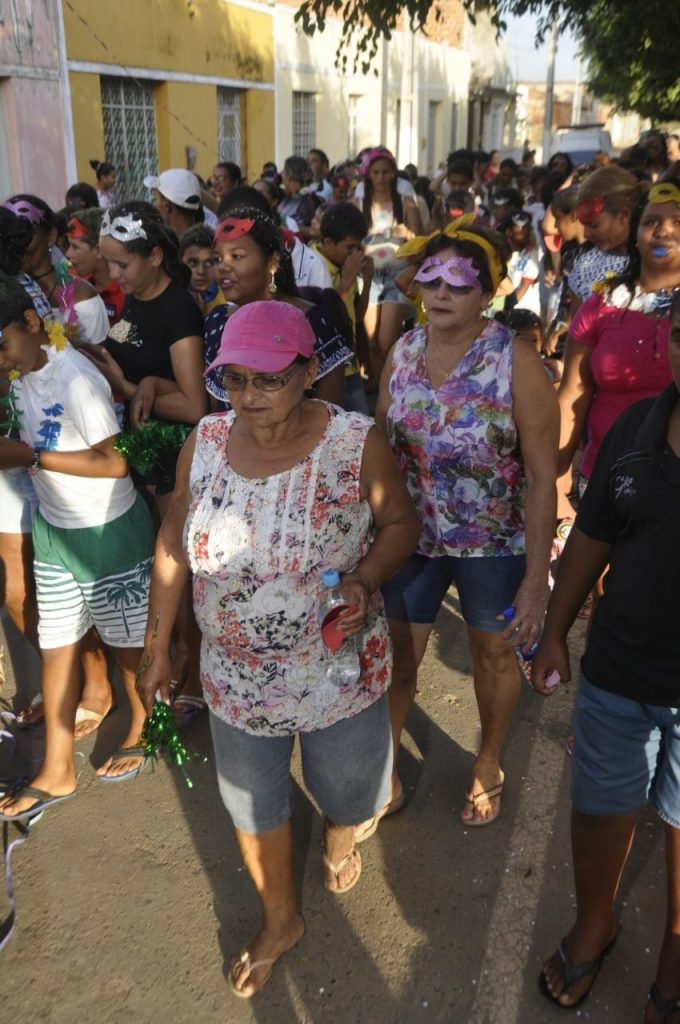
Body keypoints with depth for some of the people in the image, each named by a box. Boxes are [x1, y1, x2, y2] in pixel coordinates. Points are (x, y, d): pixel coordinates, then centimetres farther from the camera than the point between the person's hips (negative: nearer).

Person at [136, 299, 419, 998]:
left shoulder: (356, 444, -18)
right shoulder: (204, 442, -10)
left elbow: (400, 522, -4)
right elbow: (174, 545, 1)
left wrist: (366, 579, -24)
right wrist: (158, 644, 5)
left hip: (339, 671, -2)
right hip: (237, 678, 2)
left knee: (344, 789, 23)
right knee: (253, 807, 20)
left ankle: (339, 839, 62)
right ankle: (279, 921, 49)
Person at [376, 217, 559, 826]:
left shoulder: (516, 362, -17)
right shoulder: (403, 353, -4)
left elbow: (543, 476, -15)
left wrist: (537, 575, -16)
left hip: (494, 545, -2)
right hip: (412, 538, 3)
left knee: (494, 655, 18)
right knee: (396, 657, 13)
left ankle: (489, 765, 46)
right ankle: (384, 764, 39)